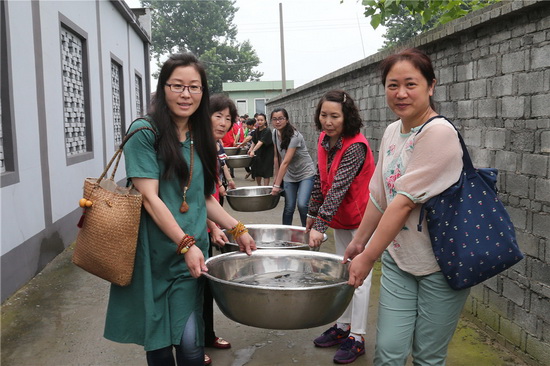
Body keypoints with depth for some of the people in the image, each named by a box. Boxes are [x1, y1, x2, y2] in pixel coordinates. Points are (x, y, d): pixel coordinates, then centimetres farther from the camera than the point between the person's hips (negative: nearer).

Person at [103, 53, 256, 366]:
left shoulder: (199, 138, 11)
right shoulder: (145, 132, -8)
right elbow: (149, 198, -14)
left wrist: (238, 229, 12)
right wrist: (186, 243, -19)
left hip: (191, 253, 4)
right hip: (153, 253, -4)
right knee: (158, 339, 9)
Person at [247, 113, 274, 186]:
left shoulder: (267, 131, -19)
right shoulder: (256, 131, 3)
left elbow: (261, 142, -30)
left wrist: (253, 151, -38)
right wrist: (250, 149, -2)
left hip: (267, 154, -7)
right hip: (258, 154, 7)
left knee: (266, 172, -4)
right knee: (257, 173, 11)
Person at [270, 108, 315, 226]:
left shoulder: (294, 136, -24)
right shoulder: (275, 133, -3)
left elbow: (286, 162, -28)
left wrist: (277, 185, -30)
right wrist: (277, 176, 11)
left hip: (306, 174, -5)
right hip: (289, 175, 5)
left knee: (302, 205, -19)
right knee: (289, 207, -2)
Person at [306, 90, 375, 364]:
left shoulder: (356, 147, -25)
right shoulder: (324, 139, -2)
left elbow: (338, 188, -31)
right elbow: (321, 180, 7)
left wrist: (320, 225, -34)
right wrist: (312, 213, 11)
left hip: (361, 218, -8)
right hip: (341, 218, 8)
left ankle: (357, 337, 12)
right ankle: (343, 326, 32)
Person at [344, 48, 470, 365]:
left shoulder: (439, 133, -19)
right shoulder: (392, 133, 5)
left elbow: (404, 202, -22)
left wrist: (368, 258, -18)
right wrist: (359, 242, 15)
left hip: (440, 263, -5)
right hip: (398, 258, 6)